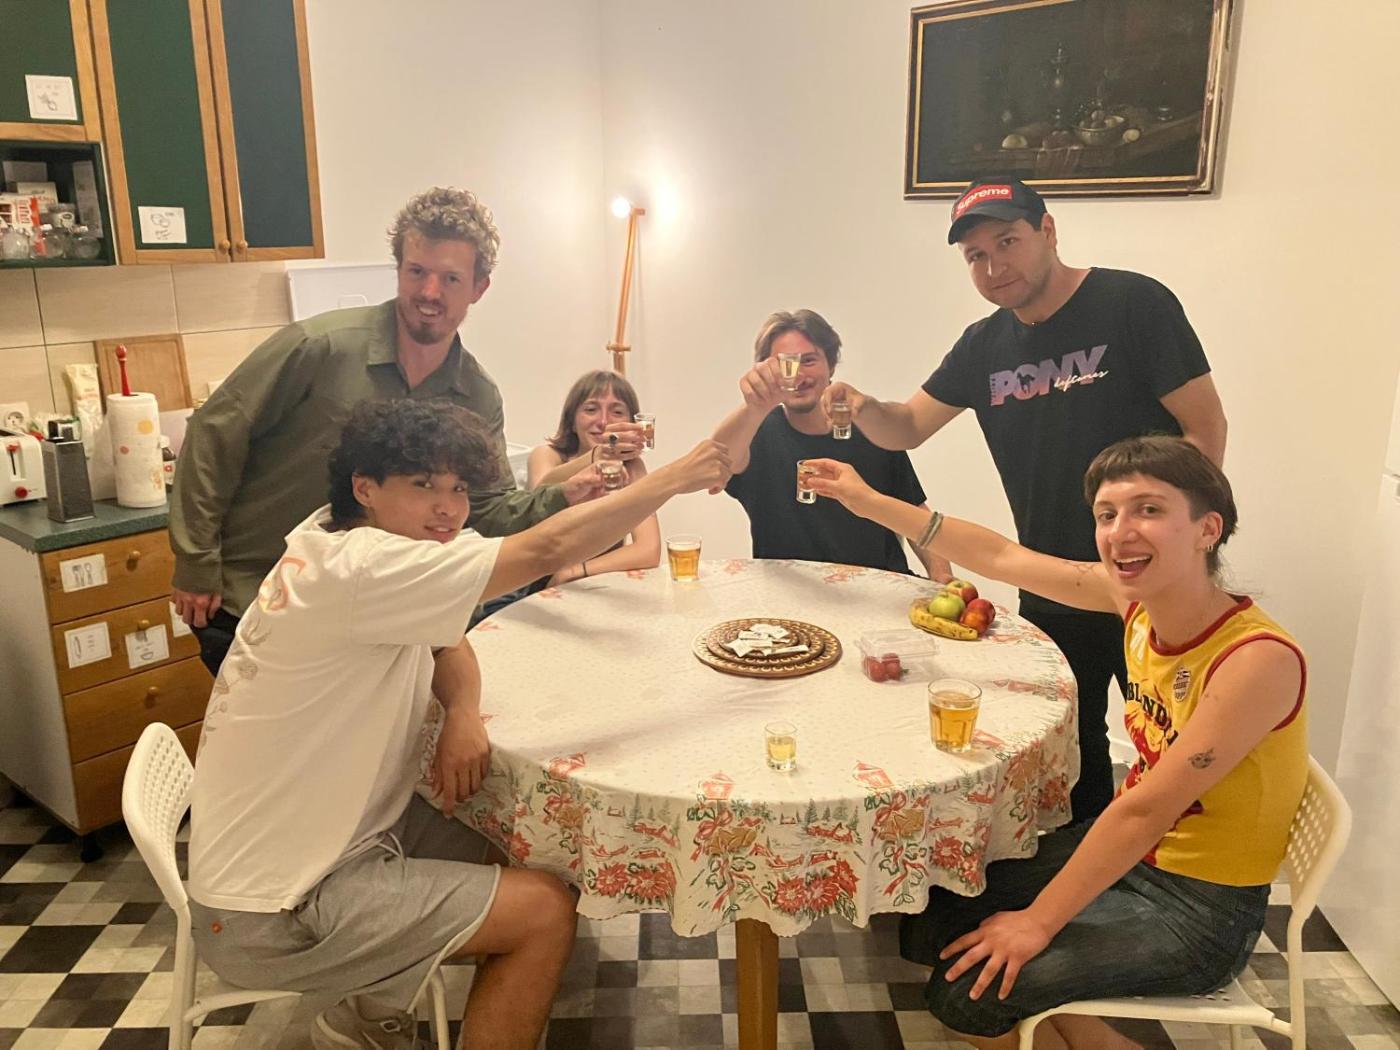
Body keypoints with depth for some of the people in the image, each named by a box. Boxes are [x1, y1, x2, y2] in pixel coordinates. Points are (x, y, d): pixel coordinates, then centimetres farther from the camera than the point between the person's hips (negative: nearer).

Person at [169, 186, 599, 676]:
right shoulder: (320, 345, -20)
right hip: (241, 597, -4)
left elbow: (488, 511, -1)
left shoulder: (478, 399, -6)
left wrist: (563, 496, -21)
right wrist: (195, 566, -11)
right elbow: (215, 434, -13)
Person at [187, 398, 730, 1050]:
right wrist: (676, 477, -17)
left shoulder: (337, 542, 2)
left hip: (334, 837, 9)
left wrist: (463, 713, -12)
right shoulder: (356, 569, -27)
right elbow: (550, 550, -29)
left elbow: (449, 647, 10)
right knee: (545, 911, -10)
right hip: (269, 916, -9)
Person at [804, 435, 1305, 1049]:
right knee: (932, 927, 5)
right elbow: (1000, 557, -1)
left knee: (969, 994, -12)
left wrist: (1037, 922, -21)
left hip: (1203, 912, -7)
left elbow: (1145, 810, -27)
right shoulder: (1137, 596, -9)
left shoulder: (1258, 659, -29)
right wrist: (870, 503, -1)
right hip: (1128, 851, 7)